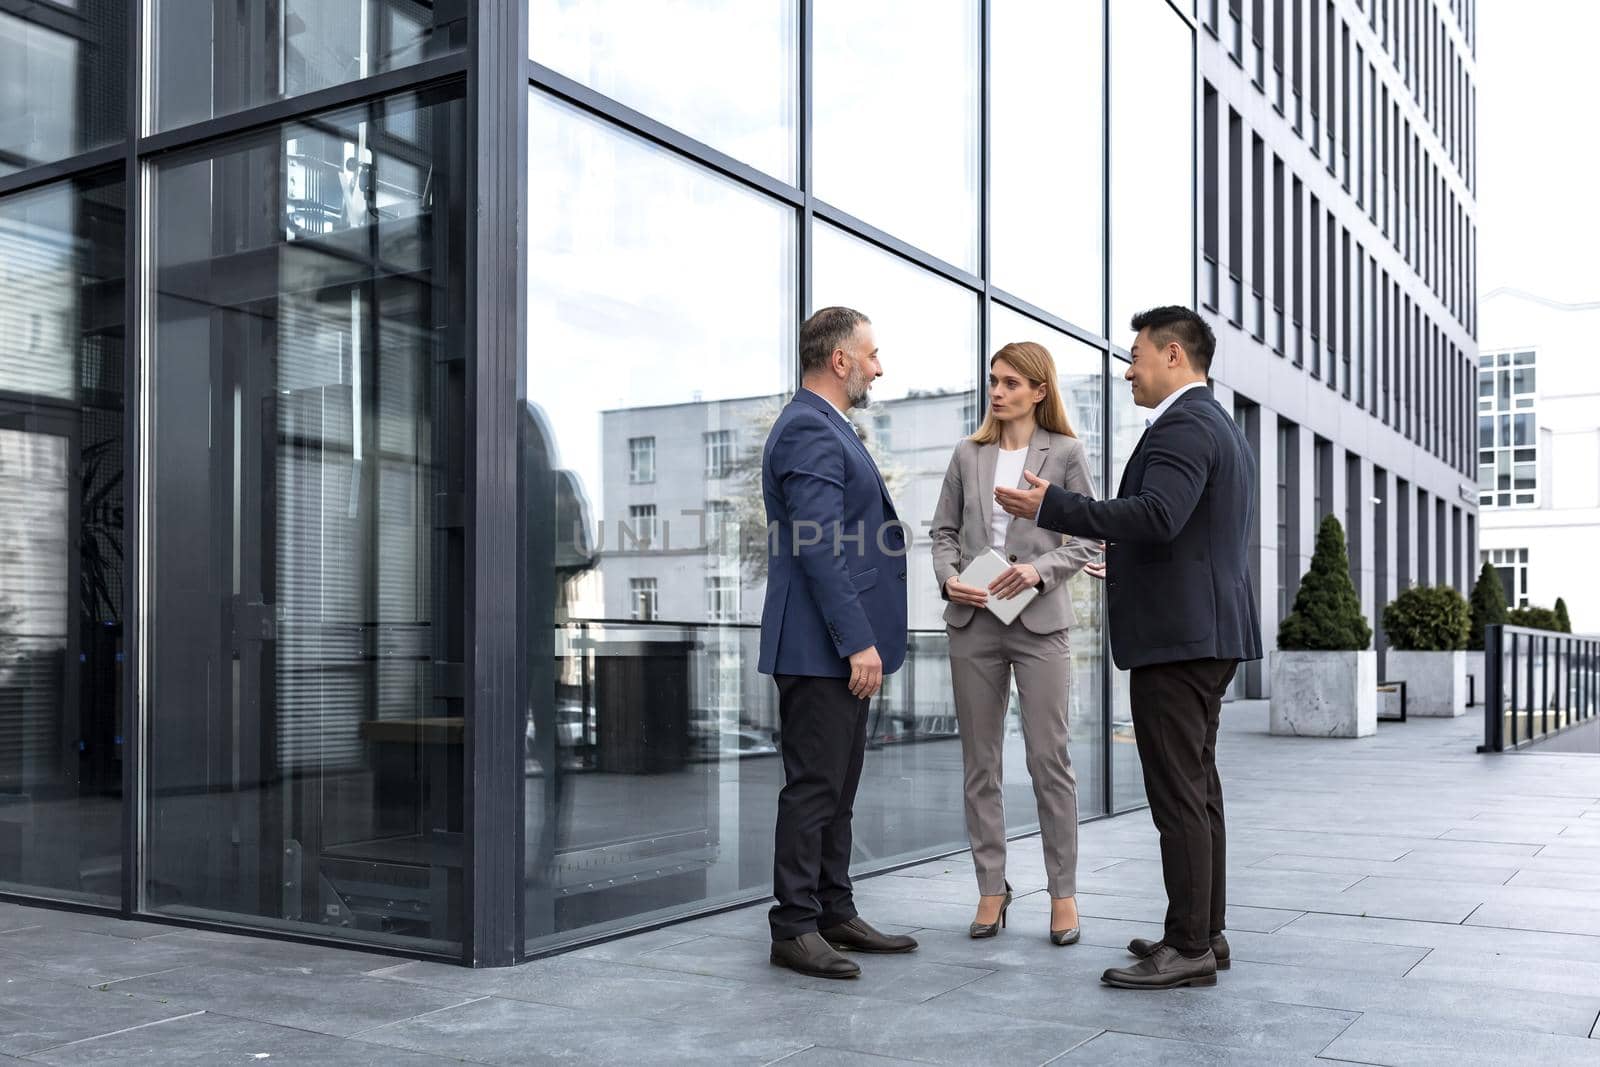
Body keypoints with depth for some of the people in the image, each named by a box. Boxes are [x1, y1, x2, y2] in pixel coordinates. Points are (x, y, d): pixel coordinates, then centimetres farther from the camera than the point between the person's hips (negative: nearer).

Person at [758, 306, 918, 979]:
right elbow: (817, 547, -22)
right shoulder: (810, 430, -14)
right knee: (813, 787, -4)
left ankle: (835, 916, 23)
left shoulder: (826, 428, 19)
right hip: (822, 648, -11)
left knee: (836, 788, 14)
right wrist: (858, 642, -22)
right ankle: (794, 929, 4)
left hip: (842, 647, 11)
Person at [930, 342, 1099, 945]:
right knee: (980, 763, 7)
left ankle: (1063, 892, 9)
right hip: (972, 622, 3)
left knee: (1049, 760, -3)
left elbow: (1089, 539, 0)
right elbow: (944, 530, 13)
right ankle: (991, 889, 16)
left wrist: (1040, 569, -15)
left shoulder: (1065, 453, 2)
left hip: (1039, 621, -3)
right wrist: (948, 577, -6)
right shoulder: (968, 455, 10)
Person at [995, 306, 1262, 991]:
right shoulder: (1222, 429, 20)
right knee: (1196, 787, 14)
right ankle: (1204, 931, 21)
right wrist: (1129, 566, 32)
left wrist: (1052, 506, -24)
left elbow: (1156, 516, -28)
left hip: (1176, 636, -11)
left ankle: (1189, 948, -2)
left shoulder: (1183, 426, -13)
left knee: (1178, 794, -7)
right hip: (1208, 632, 11)